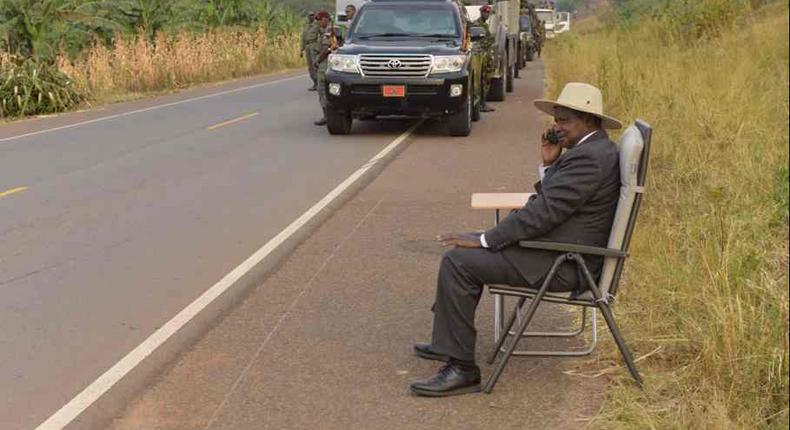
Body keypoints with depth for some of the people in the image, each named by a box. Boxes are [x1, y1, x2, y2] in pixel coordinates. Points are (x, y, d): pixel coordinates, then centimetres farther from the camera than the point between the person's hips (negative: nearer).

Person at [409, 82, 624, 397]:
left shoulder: (589, 157, -20)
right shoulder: (594, 150, 14)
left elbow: (543, 212, -24)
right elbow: (547, 203, 16)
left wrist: (484, 240, -19)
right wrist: (549, 164, 3)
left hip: (562, 264, -11)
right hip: (560, 248, 11)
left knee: (458, 260, -17)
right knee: (465, 251, 19)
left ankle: (461, 368, -12)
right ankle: (447, 343, 25)